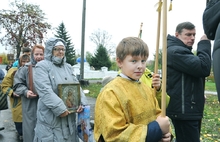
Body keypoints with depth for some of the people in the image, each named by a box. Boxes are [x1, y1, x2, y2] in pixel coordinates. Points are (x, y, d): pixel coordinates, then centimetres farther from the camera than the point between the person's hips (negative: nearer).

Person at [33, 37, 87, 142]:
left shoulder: (68, 67, 15)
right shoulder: (42, 66, -7)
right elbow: (45, 91, -18)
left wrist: (81, 103, -5)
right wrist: (60, 109, -22)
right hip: (50, 118, -6)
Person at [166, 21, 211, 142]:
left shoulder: (182, 51, 20)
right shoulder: (175, 51, -15)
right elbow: (203, 68, -24)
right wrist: (204, 44, -12)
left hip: (189, 109, 11)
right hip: (184, 110, -11)